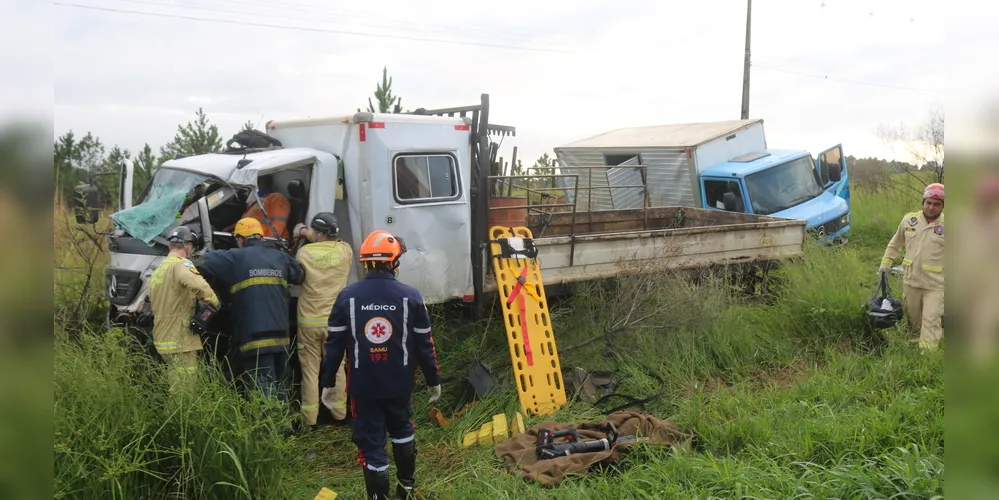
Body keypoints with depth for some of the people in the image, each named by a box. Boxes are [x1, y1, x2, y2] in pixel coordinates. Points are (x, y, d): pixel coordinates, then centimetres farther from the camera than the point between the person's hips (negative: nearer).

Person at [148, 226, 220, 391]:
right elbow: (198, 285, -31)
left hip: (162, 339, 9)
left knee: (177, 388, 14)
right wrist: (215, 303, -17)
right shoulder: (181, 264, -10)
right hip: (180, 340, -9)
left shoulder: (158, 270, 20)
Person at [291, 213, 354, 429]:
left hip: (308, 322, -1)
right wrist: (306, 232, 19)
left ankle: (309, 418, 11)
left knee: (310, 371, 7)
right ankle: (339, 413, 20)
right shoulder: (344, 250, -4)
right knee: (336, 368, 13)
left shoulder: (304, 252, -7)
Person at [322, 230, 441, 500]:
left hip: (363, 385, -1)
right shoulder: (410, 296, -7)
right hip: (400, 383, 2)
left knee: (371, 442, 6)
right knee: (402, 430, 25)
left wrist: (328, 382, 6)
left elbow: (334, 344, -3)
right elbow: (424, 344, -2)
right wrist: (433, 380, 9)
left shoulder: (348, 296, -6)